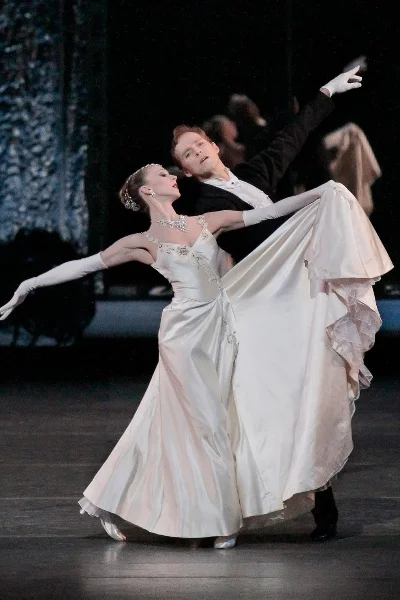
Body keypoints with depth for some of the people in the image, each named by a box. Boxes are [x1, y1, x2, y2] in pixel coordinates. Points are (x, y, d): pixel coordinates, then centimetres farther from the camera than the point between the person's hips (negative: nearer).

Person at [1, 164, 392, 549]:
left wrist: (322, 193, 5)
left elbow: (268, 212, 9)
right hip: (186, 331, -5)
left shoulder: (207, 223, 10)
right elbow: (84, 265, 1)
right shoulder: (144, 242, 0)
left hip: (219, 329, 5)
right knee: (205, 422, -3)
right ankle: (218, 519, 8)